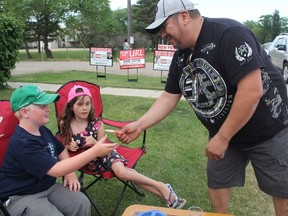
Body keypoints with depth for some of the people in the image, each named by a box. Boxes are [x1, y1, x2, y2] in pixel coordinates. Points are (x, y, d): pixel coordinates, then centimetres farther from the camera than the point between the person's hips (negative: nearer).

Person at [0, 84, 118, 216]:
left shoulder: (42, 130, 3)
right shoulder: (22, 143, -28)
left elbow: (61, 150, 19)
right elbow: (57, 170, -33)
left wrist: (70, 172, -1)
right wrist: (94, 152, -36)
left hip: (47, 186, 8)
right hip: (21, 196, -8)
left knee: (82, 203, -10)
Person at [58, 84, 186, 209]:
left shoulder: (97, 124, -15)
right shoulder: (65, 124, -12)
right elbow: (63, 147, 2)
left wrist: (94, 143, -30)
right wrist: (69, 147, -21)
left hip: (104, 153, -1)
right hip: (89, 161, 1)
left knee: (122, 172, -31)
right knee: (123, 173, -17)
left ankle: (161, 187, -16)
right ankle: (164, 195, -12)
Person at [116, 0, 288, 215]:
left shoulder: (229, 34, -26)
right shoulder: (181, 56, 0)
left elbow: (252, 91, -31)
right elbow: (169, 97, 5)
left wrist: (222, 138, -25)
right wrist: (139, 125, -7)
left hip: (268, 131, -6)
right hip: (223, 133, 7)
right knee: (216, 182, 12)